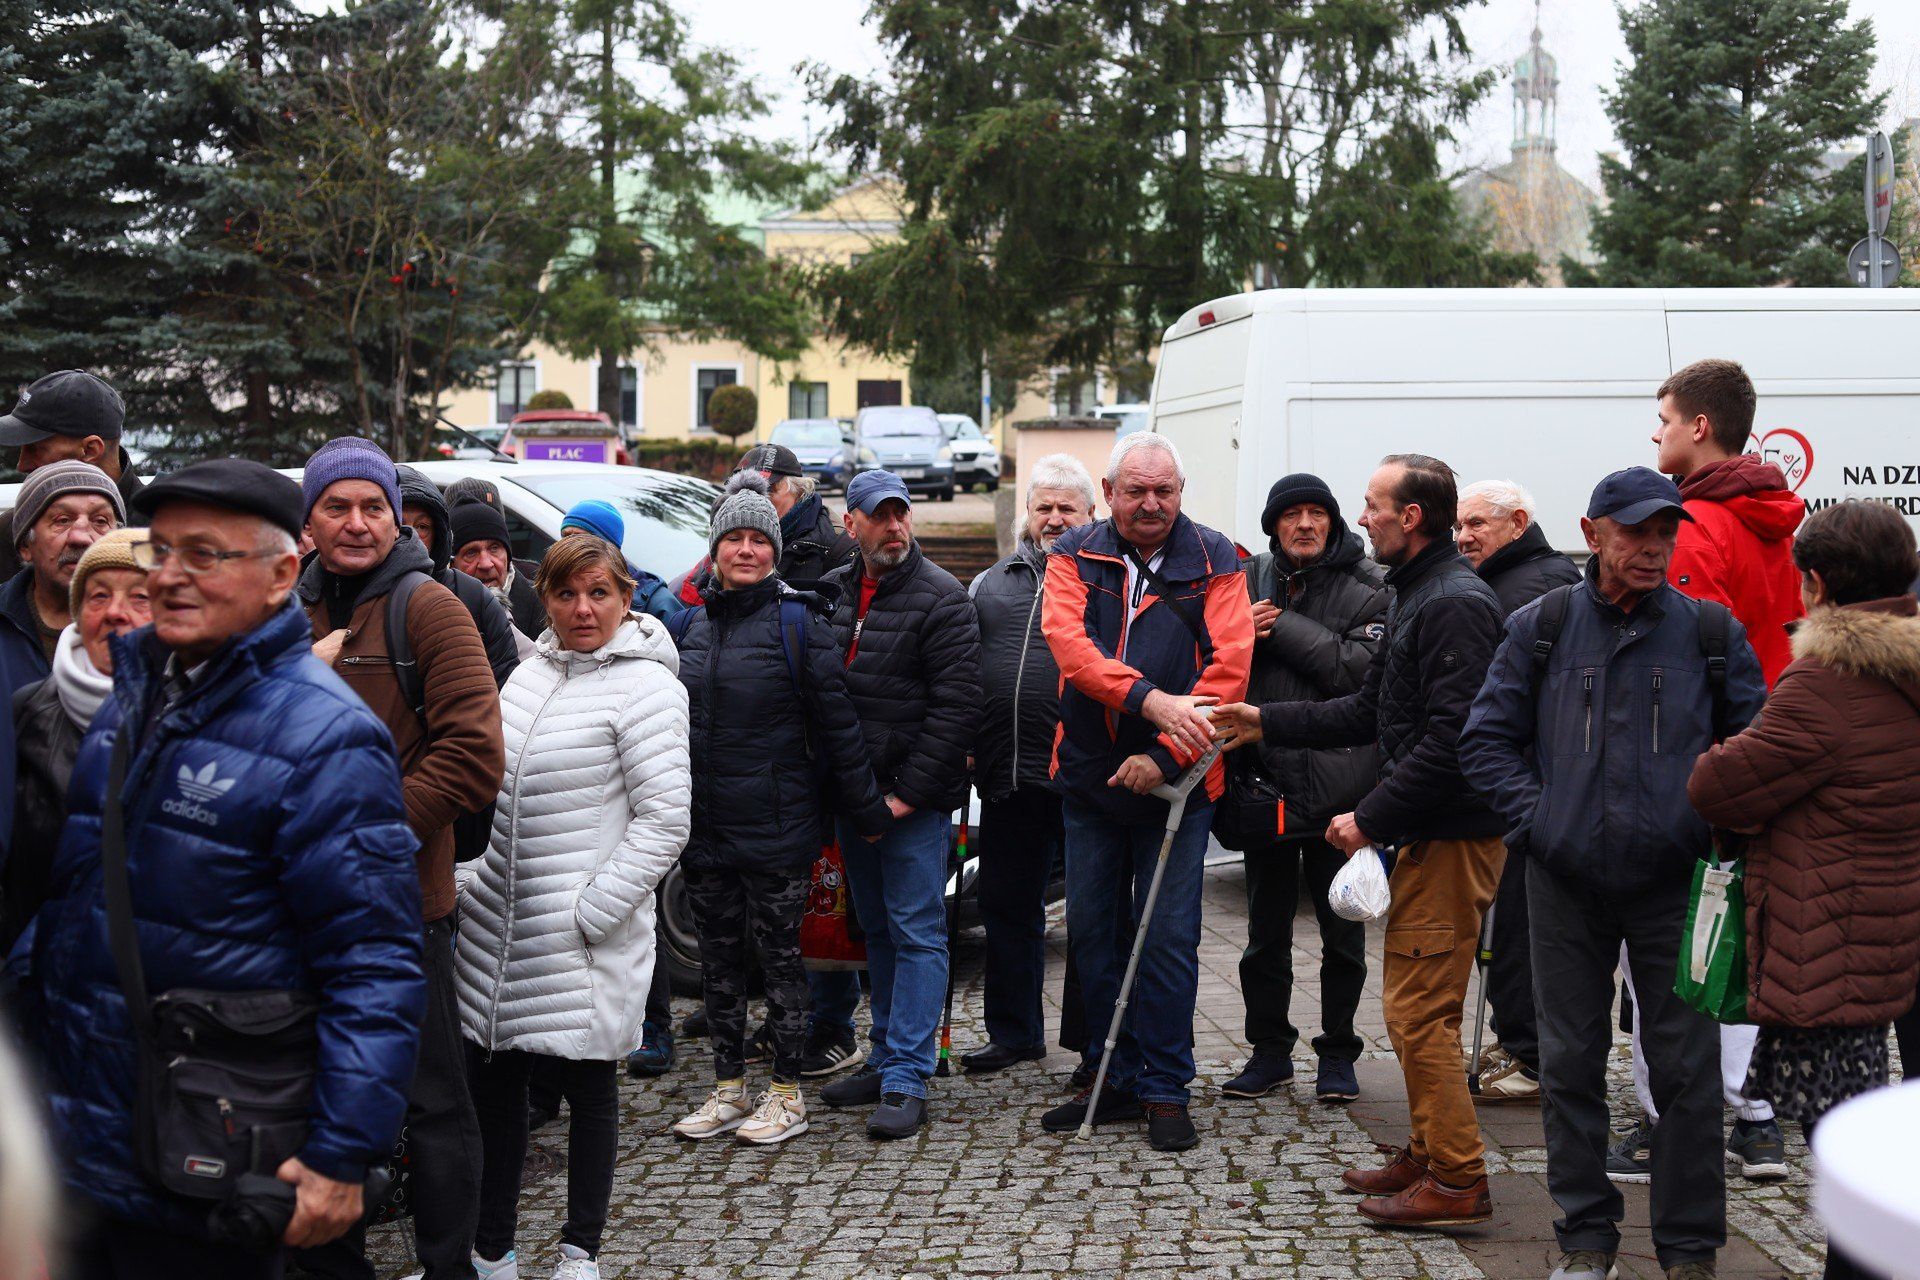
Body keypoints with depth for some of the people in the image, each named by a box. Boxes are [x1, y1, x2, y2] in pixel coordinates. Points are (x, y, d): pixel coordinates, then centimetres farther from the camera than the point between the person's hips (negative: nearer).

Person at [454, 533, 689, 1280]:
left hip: (581, 938, -7)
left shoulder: (644, 686, -9)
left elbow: (665, 819, -14)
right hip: (496, 928, 7)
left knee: (587, 1085, 5)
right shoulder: (528, 678, 13)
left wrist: (591, 911, -16)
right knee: (493, 1082, 11)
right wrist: (468, 884, 12)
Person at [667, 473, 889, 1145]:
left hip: (777, 830, -5)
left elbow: (837, 724, -7)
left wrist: (868, 811, -6)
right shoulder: (691, 624, 9)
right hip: (705, 829, 5)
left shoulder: (799, 622, -7)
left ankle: (787, 1095, 13)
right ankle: (729, 1088, 23)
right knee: (718, 957, 11)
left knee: (779, 954, 3)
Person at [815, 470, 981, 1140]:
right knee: (877, 931, 14)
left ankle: (906, 1081, -4)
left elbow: (956, 705, -14)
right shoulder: (831, 593, 9)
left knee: (916, 933, -4)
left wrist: (909, 793, -16)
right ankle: (884, 1060, 24)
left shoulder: (941, 598, -10)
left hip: (916, 799, -6)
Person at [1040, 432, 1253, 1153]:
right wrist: (1152, 700, -29)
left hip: (1177, 780, -3)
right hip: (1090, 775, 3)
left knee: (1168, 938, -2)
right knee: (1091, 930, 9)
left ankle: (1166, 1093, 10)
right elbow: (1069, 643, -15)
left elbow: (1229, 667, -10)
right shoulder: (1074, 558, 2)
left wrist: (1163, 755, -17)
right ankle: (1116, 1083, 23)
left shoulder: (1214, 563, -1)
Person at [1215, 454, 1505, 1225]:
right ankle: (1428, 1156, 26)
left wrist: (1373, 817, -20)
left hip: (1452, 836, -11)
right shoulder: (1415, 596, 17)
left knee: (1419, 1010, -8)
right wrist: (1269, 723, 21)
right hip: (1428, 834, 11)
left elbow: (1451, 736, -24)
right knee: (1415, 1005, 16)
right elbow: (1372, 711, 23)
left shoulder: (1456, 604, -17)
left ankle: (1457, 1182, -2)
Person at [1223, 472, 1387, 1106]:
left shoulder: (1367, 586, -3)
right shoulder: (1251, 579, 7)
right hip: (1266, 775, 3)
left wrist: (1281, 627, -15)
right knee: (1266, 928, 12)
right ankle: (1270, 1052, 23)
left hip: (1337, 783, -3)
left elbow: (1359, 669, -17)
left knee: (1342, 929, 8)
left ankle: (1337, 1054, 20)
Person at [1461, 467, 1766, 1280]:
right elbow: (1486, 740, 5)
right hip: (1567, 884, 1)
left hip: (1676, 880, -1)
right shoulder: (1541, 628, 4)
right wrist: (1538, 821, -6)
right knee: (1571, 1061, 9)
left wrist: (1711, 823, -6)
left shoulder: (1712, 634, 3)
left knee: (1687, 1067, 2)